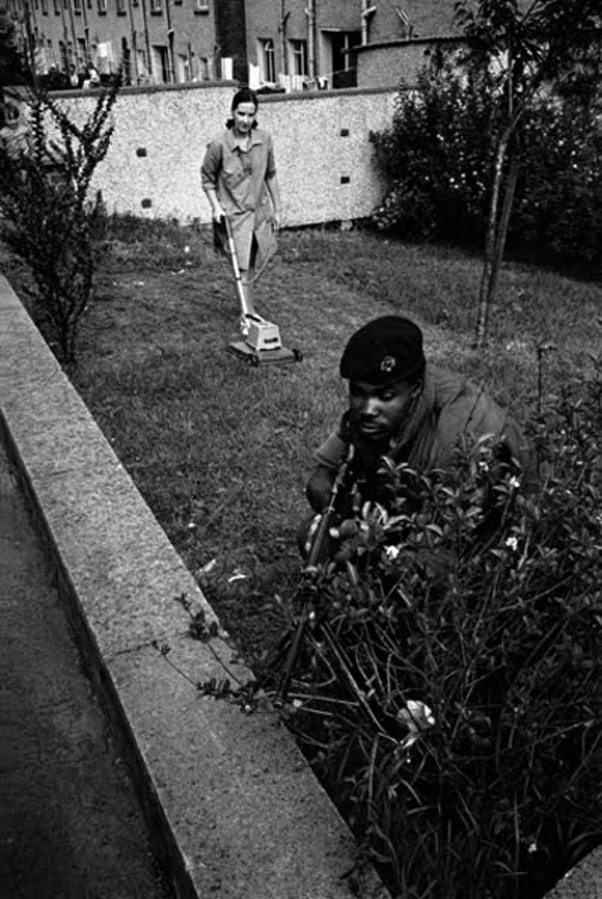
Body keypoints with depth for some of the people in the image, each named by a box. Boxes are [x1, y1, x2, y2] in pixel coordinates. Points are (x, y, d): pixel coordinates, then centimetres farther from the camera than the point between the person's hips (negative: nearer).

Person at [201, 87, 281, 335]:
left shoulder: (264, 140, -4)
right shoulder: (219, 144, -15)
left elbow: (270, 176, 7)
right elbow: (207, 178, -1)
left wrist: (277, 209, 8)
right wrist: (216, 206, -13)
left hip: (260, 210, 4)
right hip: (234, 214, -4)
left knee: (259, 261, 16)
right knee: (243, 266, -5)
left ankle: (244, 295, 45)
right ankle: (249, 315, 6)